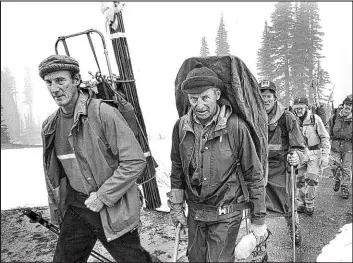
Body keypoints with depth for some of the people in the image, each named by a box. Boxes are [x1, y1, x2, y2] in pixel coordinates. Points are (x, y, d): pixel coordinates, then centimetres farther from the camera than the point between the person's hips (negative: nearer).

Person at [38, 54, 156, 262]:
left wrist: (103, 196, -18)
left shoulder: (104, 113, -18)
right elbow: (53, 173, 15)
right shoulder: (50, 126, 4)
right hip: (75, 208, 6)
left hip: (113, 211, -5)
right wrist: (56, 211, 16)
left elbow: (135, 161, -19)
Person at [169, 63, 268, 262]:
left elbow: (254, 175, -12)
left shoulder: (236, 127, -19)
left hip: (226, 213, -4)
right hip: (194, 211, 4)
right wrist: (176, 207, 9)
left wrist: (259, 220, -8)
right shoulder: (181, 126, -6)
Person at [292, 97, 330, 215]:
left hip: (314, 153, -3)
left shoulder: (315, 119, -10)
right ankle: (301, 204, 21)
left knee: (311, 180, -3)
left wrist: (325, 155, -12)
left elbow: (325, 138, -6)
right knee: (299, 180, 6)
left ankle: (310, 206, 12)